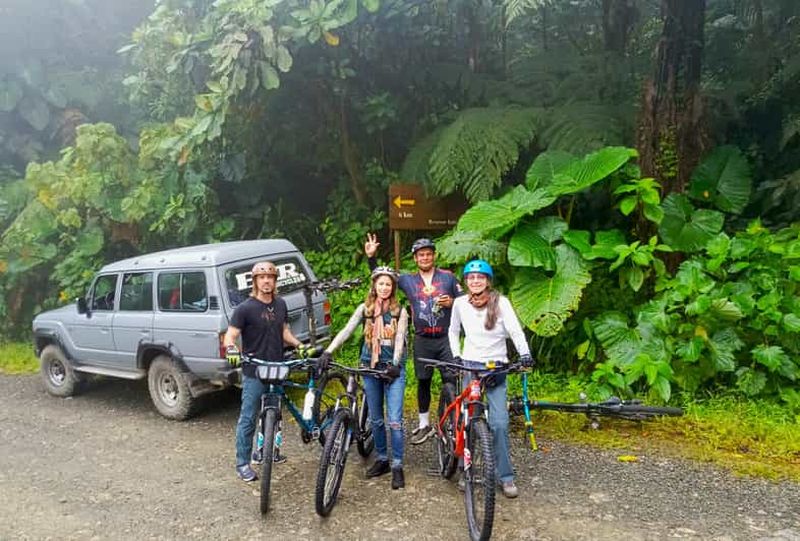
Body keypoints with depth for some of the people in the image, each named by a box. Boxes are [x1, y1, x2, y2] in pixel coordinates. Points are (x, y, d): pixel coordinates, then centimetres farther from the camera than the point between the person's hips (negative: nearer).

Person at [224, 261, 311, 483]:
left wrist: (298, 345, 4)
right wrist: (231, 349, -34)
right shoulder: (245, 308, -11)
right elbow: (230, 336, -13)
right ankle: (242, 464, 10)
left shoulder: (280, 304, 8)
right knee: (248, 418, 1)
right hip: (254, 373, -6)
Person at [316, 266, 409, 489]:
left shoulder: (400, 311, 0)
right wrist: (327, 352, -19)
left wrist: (395, 364, -23)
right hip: (370, 367, 3)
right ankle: (382, 459, 27)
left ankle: (397, 466, 4)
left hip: (393, 368, -2)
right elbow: (346, 331, -6)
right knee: (376, 419, 12)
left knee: (395, 420, -7)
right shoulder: (364, 309, 3)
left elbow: (400, 339, -9)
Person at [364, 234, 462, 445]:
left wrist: (451, 302, -13)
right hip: (422, 340, 2)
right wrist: (371, 256, -3)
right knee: (423, 381, 10)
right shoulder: (408, 280, 6)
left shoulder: (448, 277, 3)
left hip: (445, 338, -2)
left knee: (451, 381, -5)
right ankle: (424, 425, 23)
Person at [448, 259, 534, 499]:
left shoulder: (500, 302, -7)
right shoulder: (460, 303, 1)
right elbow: (453, 332, 15)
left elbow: (515, 330, -15)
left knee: (499, 423, -8)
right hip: (470, 366, 2)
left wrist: (525, 354, -30)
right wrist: (456, 356, 5)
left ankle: (506, 477, 6)